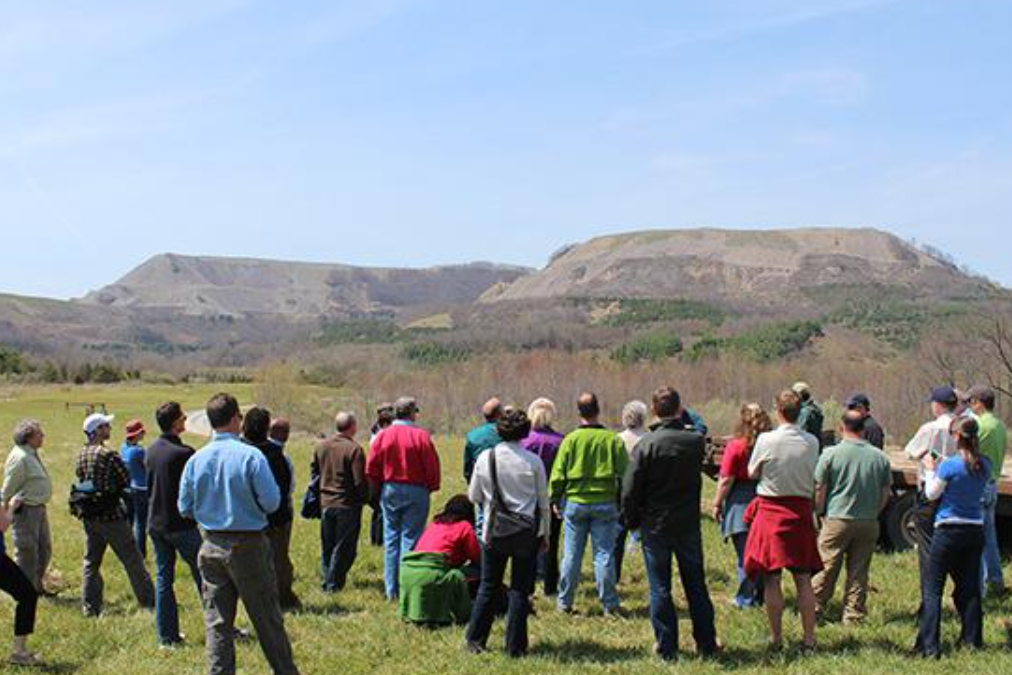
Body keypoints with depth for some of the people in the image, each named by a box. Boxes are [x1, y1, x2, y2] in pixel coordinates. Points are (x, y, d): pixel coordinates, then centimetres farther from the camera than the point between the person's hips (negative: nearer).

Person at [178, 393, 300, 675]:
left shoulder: (195, 460, -3)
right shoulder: (251, 456, -16)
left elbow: (185, 508, 3)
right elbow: (272, 502, -16)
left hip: (213, 546, 4)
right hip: (249, 546, -3)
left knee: (217, 621, 11)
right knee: (267, 619, 8)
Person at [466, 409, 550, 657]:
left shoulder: (486, 458, -4)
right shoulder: (533, 462, -8)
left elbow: (474, 496, 5)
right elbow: (544, 502, 0)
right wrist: (544, 532, 11)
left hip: (494, 532, 2)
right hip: (527, 533, -2)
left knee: (488, 586, 13)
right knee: (520, 589, 5)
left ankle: (475, 639, 17)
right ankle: (516, 645, 8)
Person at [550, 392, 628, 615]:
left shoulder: (571, 439, -5)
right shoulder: (613, 439, -3)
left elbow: (558, 474, -3)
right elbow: (624, 474, 1)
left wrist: (555, 500, 9)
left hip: (575, 503, 0)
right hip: (605, 504, 0)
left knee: (572, 555, 8)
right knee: (604, 555, 5)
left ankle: (565, 602, 15)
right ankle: (610, 604, 7)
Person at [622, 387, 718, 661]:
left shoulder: (646, 445, -14)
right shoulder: (696, 441, -5)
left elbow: (630, 490, -12)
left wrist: (632, 520, 3)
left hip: (655, 526, -3)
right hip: (689, 525, 3)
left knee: (660, 589, 6)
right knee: (696, 586, 14)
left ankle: (667, 648, 9)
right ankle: (707, 644, 21)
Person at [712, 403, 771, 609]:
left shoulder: (736, 446, -12)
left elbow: (726, 480, -10)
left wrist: (717, 503, 0)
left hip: (741, 502, -4)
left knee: (745, 553, 2)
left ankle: (746, 598, 6)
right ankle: (760, 595, 23)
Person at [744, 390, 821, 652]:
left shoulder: (766, 440, -12)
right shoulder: (812, 442, -4)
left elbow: (752, 473, 1)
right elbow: (814, 477, 8)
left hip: (771, 509, -3)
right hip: (801, 510, 3)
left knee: (771, 579, 4)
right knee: (803, 579, 8)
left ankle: (776, 637, 7)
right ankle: (809, 638, 10)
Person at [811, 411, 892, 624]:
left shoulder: (831, 454, -7)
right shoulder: (880, 457, 3)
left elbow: (819, 490, -3)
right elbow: (886, 493, 7)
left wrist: (820, 512, 11)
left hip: (837, 520, -3)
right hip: (869, 524, 3)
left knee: (827, 568, 4)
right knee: (859, 572, 9)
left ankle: (813, 610, 8)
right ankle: (854, 615, 13)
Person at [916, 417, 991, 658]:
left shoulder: (950, 465, -15)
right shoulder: (985, 465, 1)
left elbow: (932, 494, -4)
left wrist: (930, 470, 10)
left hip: (949, 530, -5)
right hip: (975, 530, 5)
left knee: (932, 589, 0)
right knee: (970, 587, 15)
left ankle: (929, 646, -5)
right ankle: (972, 639, 20)